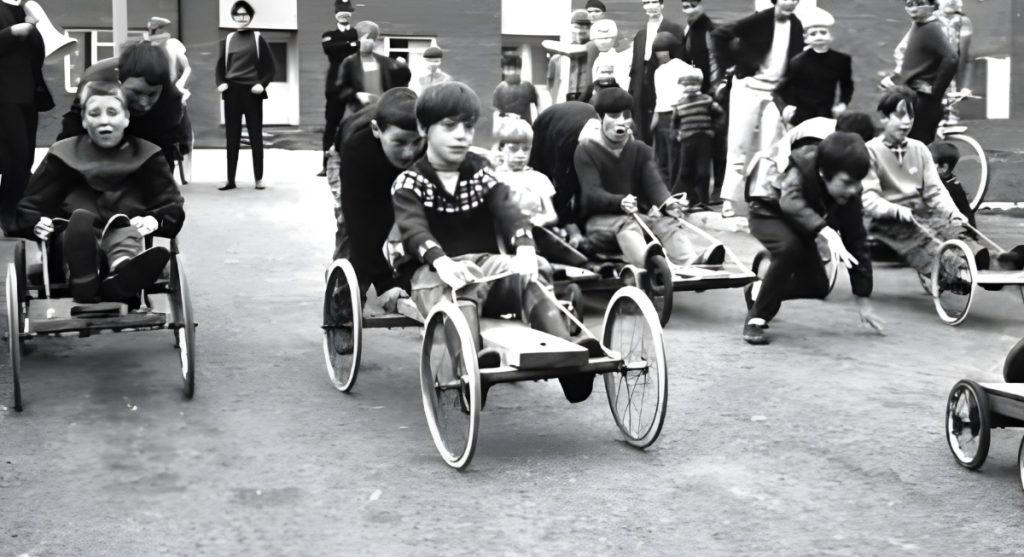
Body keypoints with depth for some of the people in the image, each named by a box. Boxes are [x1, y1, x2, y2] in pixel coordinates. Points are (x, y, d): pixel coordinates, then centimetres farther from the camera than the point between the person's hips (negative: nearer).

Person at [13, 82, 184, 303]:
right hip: (75, 241, 0)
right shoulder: (64, 154, 17)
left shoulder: (146, 156, 16)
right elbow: (28, 206, 19)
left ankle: (122, 275, -73)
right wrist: (37, 223, -6)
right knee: (79, 218, -34)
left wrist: (154, 221, -10)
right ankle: (82, 280, -67)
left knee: (124, 234, -36)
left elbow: (172, 207, 14)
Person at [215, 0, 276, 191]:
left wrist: (262, 84, -11)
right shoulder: (228, 40, 8)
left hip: (252, 92, -2)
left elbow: (270, 66, 1)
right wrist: (220, 83, -2)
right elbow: (220, 66, 15)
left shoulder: (257, 38, 1)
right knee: (232, 136, 3)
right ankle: (231, 179, 6)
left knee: (255, 135, 2)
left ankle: (259, 178, 7)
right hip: (232, 91, 3)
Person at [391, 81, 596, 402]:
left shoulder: (482, 172, 14)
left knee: (530, 280, -30)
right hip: (437, 271, -3)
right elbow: (414, 230, -16)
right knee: (464, 290, -39)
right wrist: (443, 262, -38)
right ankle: (473, 363, -65)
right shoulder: (409, 182, 3)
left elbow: (508, 211, -4)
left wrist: (525, 249, -27)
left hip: (487, 264, 3)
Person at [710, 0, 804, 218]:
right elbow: (719, 34, -12)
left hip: (776, 92, 4)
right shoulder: (760, 20, -11)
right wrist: (723, 70, -11)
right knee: (739, 144, -2)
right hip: (748, 87, -4)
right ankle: (729, 198, 3)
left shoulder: (796, 27, 4)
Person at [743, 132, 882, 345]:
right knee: (790, 247, -37)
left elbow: (857, 241, -16)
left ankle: (759, 291, 24)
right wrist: (827, 232, -69)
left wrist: (863, 300, -15)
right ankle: (756, 318, -21)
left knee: (818, 287, -2)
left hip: (798, 224, 6)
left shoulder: (849, 192, -22)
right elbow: (791, 203, -55)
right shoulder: (800, 172, -35)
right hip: (768, 213, -6)